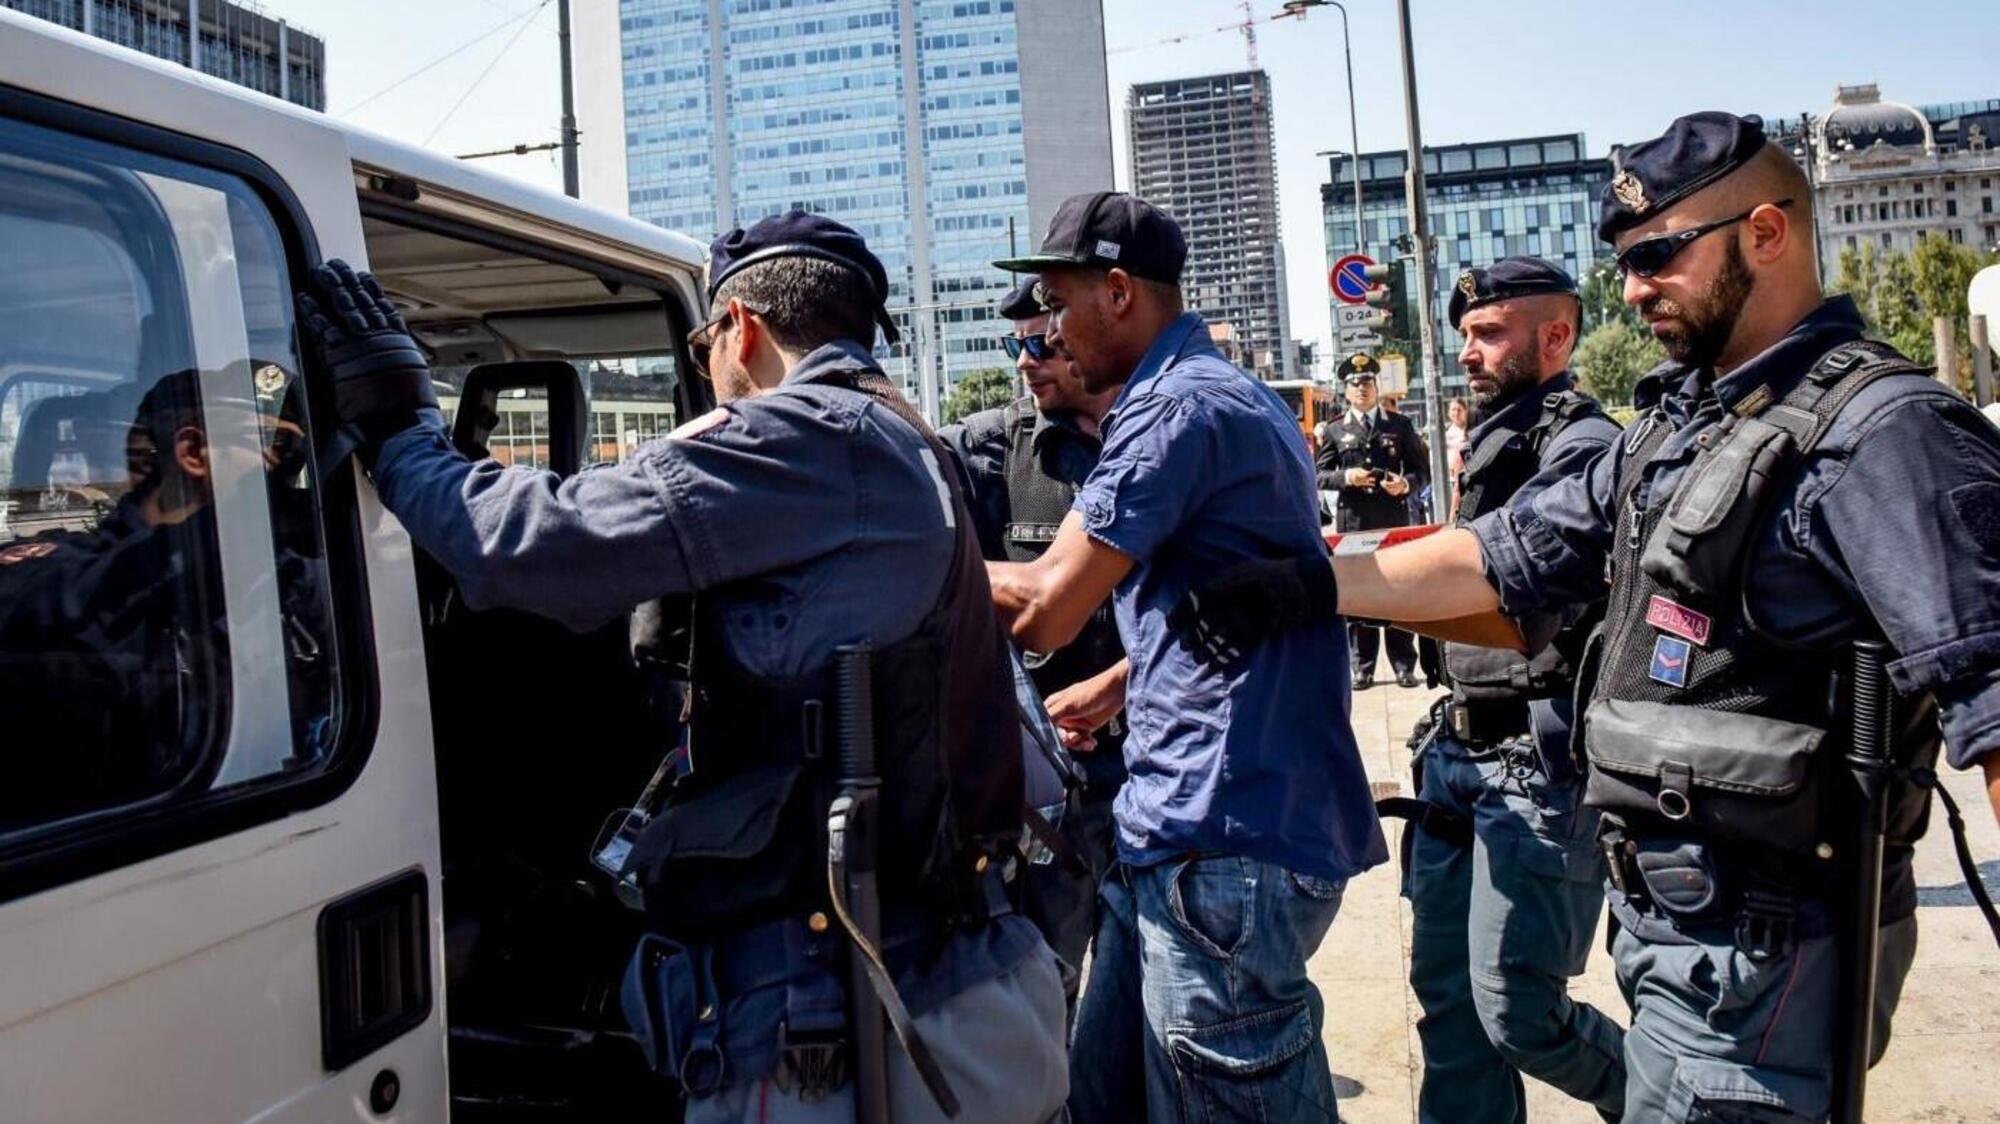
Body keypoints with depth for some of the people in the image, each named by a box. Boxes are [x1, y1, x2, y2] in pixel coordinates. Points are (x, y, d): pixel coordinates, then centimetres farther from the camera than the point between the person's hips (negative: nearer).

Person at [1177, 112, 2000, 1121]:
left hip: (1749, 948, -8)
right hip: (1663, 916, 8)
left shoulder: (1879, 430, -15)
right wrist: (1302, 584, 6)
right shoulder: (1678, 422, 11)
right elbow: (1500, 558, 12)